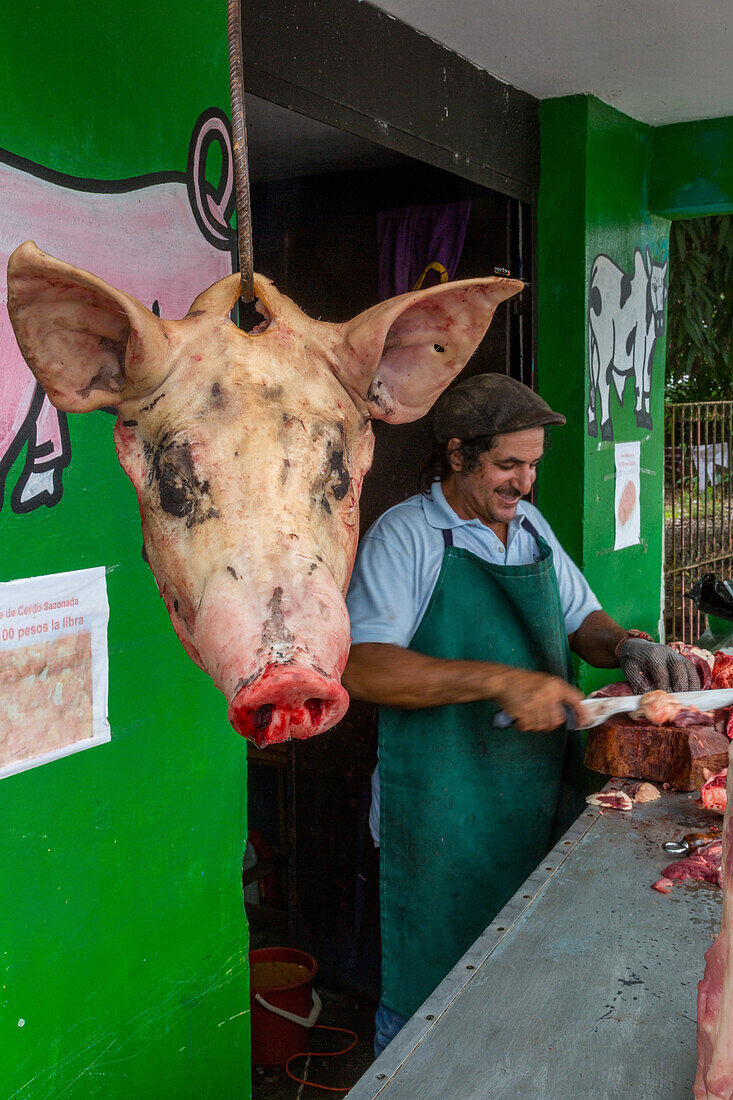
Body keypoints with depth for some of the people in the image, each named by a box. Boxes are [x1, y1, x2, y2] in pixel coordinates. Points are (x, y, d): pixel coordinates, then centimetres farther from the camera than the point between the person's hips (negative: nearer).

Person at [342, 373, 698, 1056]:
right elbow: (360, 668, -22)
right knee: (430, 998, 7)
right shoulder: (405, 536, -11)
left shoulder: (532, 526, 11)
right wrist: (500, 680, -29)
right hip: (444, 810, -6)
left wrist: (626, 647, -5)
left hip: (537, 794, 6)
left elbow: (581, 619, 18)